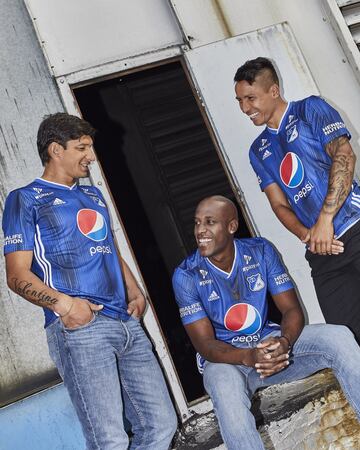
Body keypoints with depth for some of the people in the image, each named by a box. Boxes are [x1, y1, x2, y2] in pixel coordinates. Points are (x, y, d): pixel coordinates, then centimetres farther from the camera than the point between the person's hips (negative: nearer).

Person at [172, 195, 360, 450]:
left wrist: (284, 342, -29)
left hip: (270, 343, 3)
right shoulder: (186, 276, -12)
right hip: (225, 357, -3)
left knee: (338, 337, -21)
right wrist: (248, 357, -34)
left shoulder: (261, 251, -4)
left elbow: (292, 309, -4)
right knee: (226, 391, -39)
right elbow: (205, 344, -14)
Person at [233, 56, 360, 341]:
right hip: (323, 253, 4)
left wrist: (325, 219, -17)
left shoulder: (310, 110, 5)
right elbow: (279, 205, 12)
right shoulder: (259, 151, 19)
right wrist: (307, 235, -9)